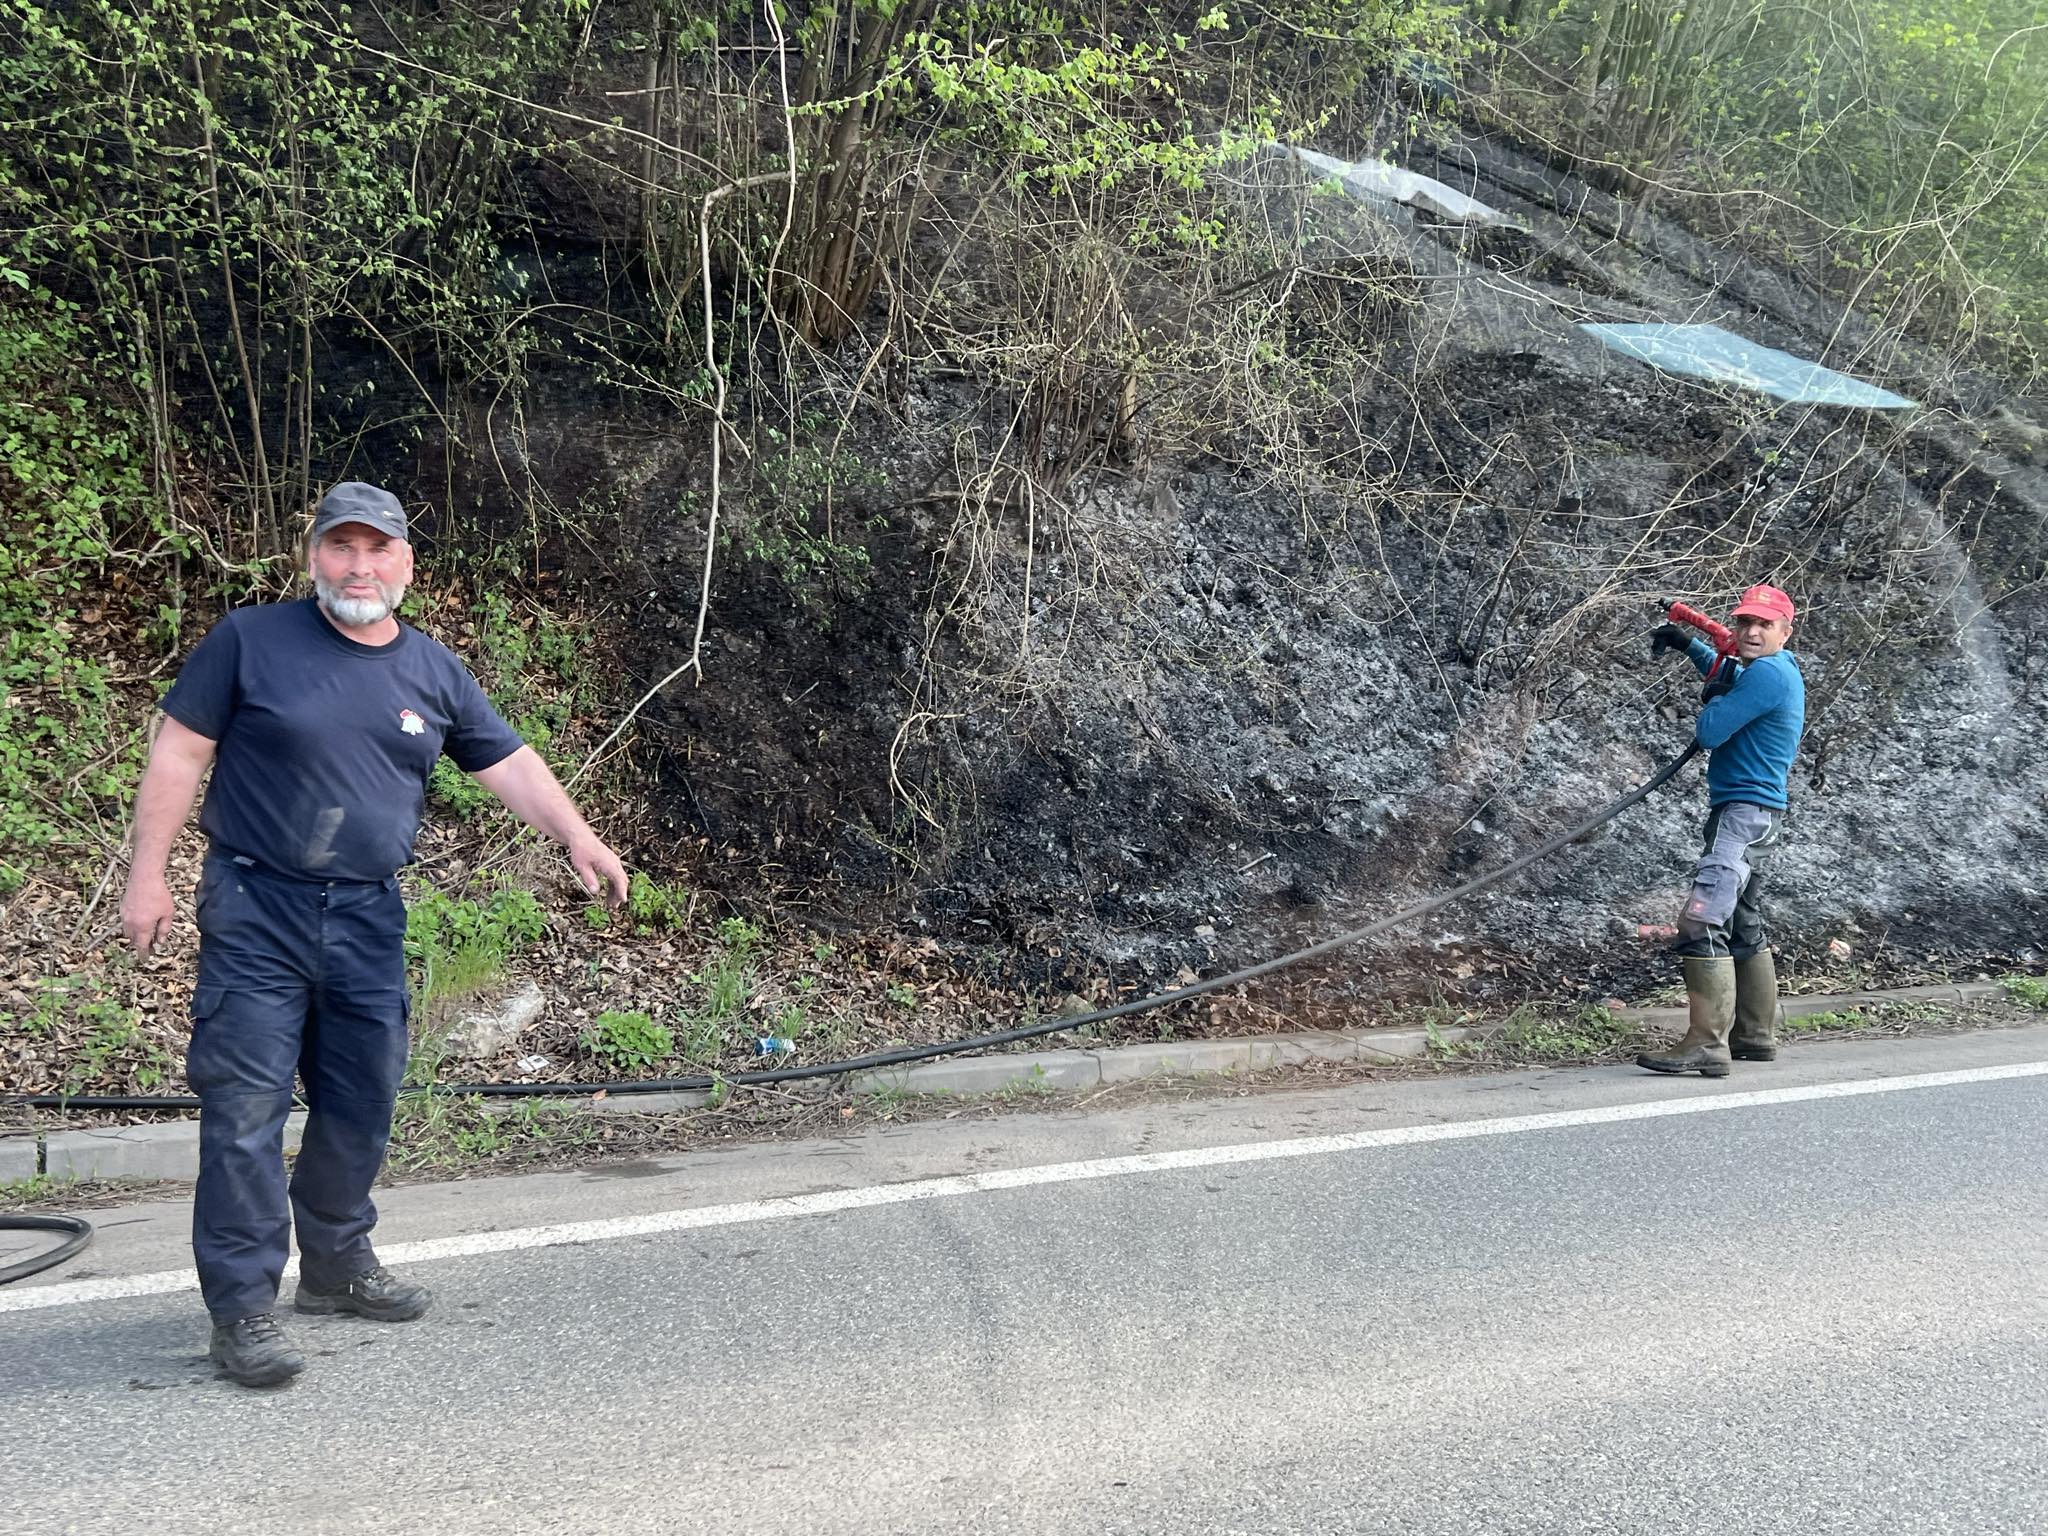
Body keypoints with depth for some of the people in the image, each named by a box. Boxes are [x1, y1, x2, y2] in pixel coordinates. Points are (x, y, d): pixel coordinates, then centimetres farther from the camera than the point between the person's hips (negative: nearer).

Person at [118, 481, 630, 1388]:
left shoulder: (434, 672, 8)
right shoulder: (250, 641, -4)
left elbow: (509, 763, 9)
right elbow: (180, 753, -2)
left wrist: (577, 837, -6)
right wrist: (148, 874, -6)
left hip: (370, 918, 5)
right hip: (257, 912, -4)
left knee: (362, 1103, 13)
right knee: (245, 1108, -7)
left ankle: (336, 1264, 31)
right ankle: (242, 1308, -1)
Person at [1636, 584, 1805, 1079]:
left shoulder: (1769, 673, -16)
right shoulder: (1775, 671, 16)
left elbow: (1709, 732, -19)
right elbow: (1727, 676, 41)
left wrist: (1714, 697, 0)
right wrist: (1688, 644, 34)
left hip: (1745, 812, -11)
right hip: (1755, 814, 11)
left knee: (1702, 925, -18)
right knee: (1744, 929, 19)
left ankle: (1706, 1045, -21)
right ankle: (1756, 1037, 28)